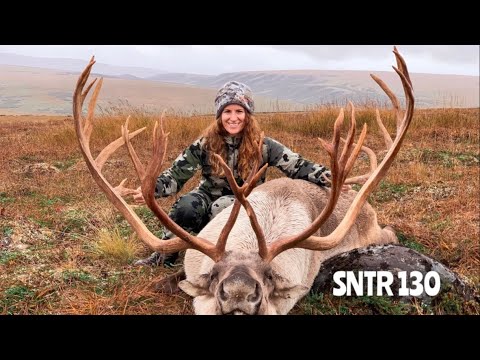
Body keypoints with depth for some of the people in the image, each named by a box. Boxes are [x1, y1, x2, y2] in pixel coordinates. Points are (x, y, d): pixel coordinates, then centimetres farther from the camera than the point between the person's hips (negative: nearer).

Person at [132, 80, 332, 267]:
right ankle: (165, 255, -9)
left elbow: (297, 166, -16)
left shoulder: (263, 146, -13)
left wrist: (328, 177, -33)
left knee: (223, 207, -35)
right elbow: (177, 173, -11)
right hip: (210, 197, 2)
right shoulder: (206, 143, -11)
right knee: (186, 206, -30)